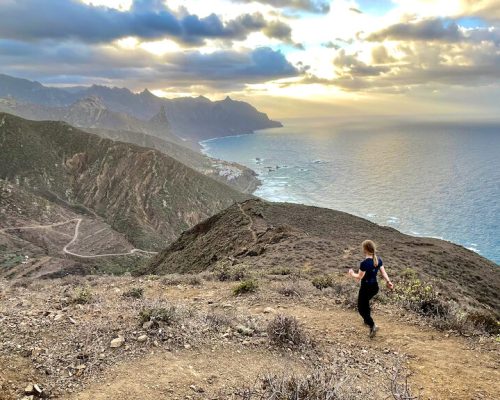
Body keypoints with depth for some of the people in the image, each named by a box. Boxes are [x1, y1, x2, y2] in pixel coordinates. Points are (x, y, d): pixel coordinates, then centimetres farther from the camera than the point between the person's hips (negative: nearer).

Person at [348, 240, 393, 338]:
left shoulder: (364, 263, -25)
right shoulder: (378, 259, -2)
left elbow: (359, 277, -18)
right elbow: (383, 272, -2)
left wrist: (352, 274, -1)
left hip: (366, 288, -8)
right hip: (375, 287, 8)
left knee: (361, 309, 5)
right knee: (365, 303, 31)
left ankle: (373, 326, -7)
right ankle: (367, 320, 45)